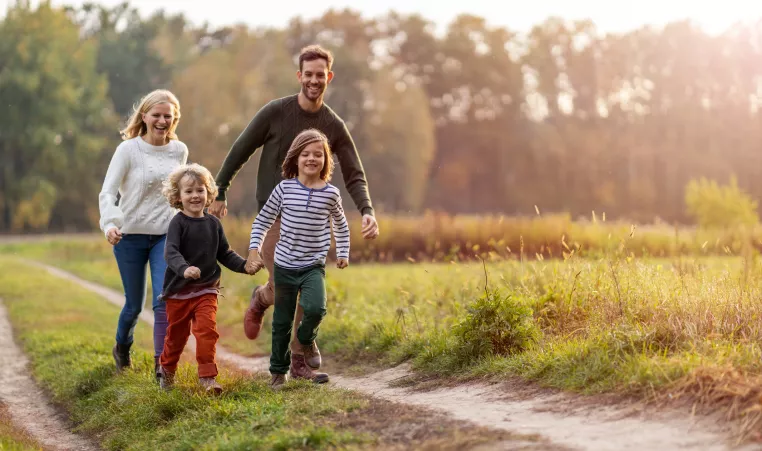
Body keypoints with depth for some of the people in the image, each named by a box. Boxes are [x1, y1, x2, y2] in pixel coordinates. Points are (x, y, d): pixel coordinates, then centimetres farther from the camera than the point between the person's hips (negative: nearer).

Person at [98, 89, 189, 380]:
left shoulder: (180, 151, 3)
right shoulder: (129, 149, -9)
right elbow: (107, 192, -15)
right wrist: (110, 224, -31)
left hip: (165, 236, 2)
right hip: (130, 236, -2)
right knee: (134, 304, 9)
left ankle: (161, 364, -9)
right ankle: (122, 349, 38)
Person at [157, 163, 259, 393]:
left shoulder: (213, 223, 3)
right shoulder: (178, 223, -12)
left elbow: (224, 253, 11)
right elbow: (171, 252, -25)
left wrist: (244, 266, -5)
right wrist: (184, 268, -44)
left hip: (206, 290, 2)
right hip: (179, 290, -2)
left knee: (207, 329, -16)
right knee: (177, 334, 12)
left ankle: (207, 376, -10)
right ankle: (167, 370, 37)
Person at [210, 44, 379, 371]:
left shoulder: (334, 126, 1)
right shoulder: (275, 112, -7)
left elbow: (354, 176, -1)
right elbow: (240, 151, 2)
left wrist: (367, 211, -18)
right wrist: (219, 193, 3)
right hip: (273, 216, -3)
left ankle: (302, 353, 15)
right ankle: (261, 300, 22)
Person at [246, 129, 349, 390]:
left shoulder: (330, 194, -2)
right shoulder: (285, 189, -4)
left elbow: (341, 225, 17)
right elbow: (262, 221, 4)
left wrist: (343, 253, 13)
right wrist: (254, 250, -5)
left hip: (314, 266, 0)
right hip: (285, 266, 0)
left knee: (315, 308, -24)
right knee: (282, 322, 9)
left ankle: (301, 357, 3)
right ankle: (278, 372, 26)